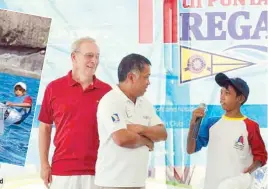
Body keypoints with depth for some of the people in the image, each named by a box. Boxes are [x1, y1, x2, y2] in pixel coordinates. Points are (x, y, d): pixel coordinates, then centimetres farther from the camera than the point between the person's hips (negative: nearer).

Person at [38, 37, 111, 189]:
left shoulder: (107, 91, 3)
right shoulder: (54, 88, 2)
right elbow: (45, 127, 8)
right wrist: (44, 164, 4)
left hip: (97, 171, 0)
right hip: (62, 171, 0)